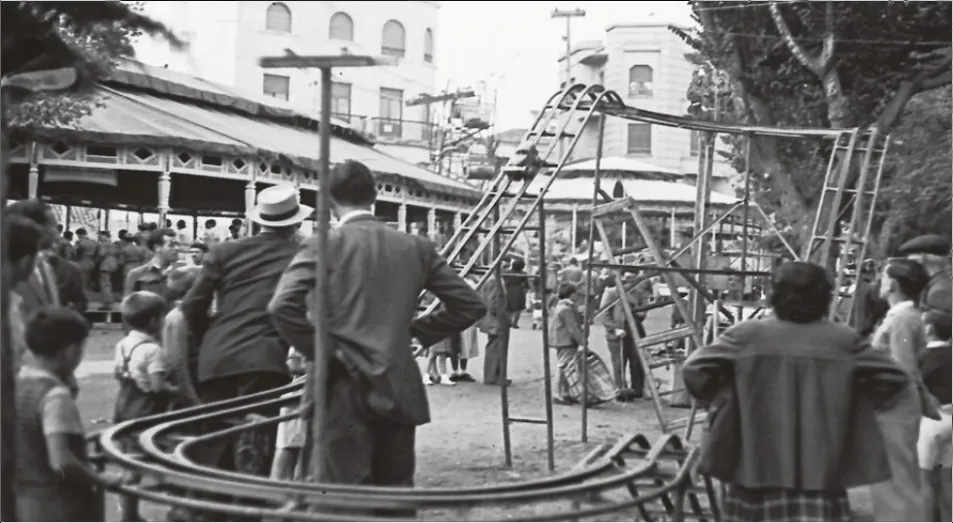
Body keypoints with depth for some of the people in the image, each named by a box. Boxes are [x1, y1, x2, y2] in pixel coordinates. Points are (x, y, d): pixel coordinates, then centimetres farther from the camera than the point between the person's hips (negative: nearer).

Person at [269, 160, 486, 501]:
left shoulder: (325, 245, -4)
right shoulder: (416, 247, 7)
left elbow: (282, 305, -17)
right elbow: (471, 305, 9)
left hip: (346, 387, -4)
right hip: (400, 391, 4)